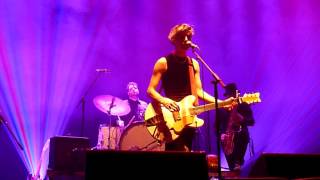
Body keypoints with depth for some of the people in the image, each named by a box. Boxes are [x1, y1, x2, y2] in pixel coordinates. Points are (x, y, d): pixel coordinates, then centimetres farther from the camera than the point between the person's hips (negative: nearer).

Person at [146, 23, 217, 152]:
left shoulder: (194, 64, 13)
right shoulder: (163, 62, -3)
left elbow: (199, 91, 10)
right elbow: (150, 90, -6)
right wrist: (163, 100, -27)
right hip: (171, 117, -6)